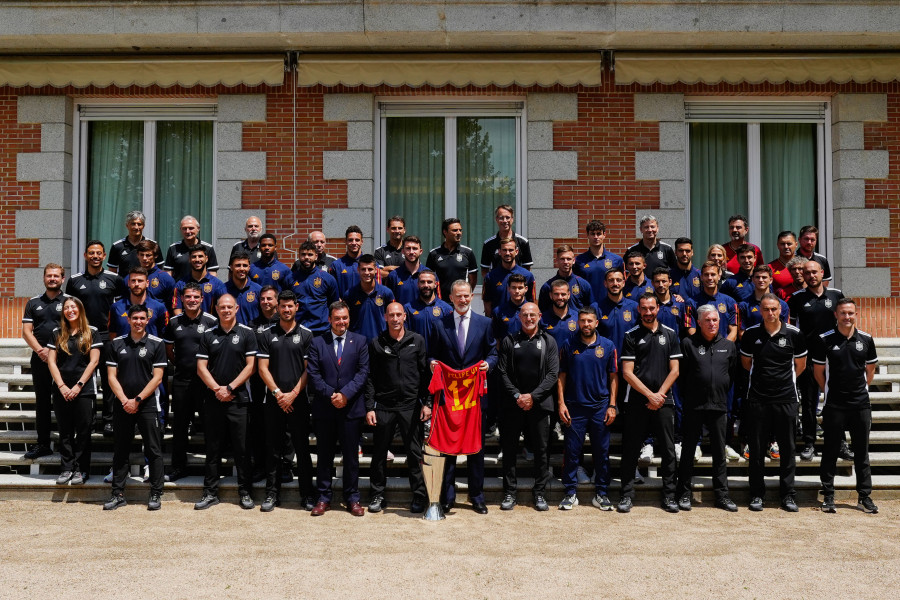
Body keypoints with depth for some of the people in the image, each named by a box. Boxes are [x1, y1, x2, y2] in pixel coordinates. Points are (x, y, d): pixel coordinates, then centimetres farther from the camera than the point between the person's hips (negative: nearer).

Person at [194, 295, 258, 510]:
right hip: (213, 399, 2)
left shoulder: (247, 333, 2)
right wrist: (217, 389, -8)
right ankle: (210, 492, 16)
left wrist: (229, 388, -10)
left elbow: (250, 365, -2)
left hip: (238, 398, -2)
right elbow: (201, 367, 5)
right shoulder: (208, 335, 9)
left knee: (242, 448, 2)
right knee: (213, 448, 8)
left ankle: (245, 492, 11)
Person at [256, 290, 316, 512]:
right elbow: (263, 368, 3)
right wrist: (277, 393, -8)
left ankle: (306, 494, 10)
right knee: (273, 449, 7)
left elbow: (308, 369, 0)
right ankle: (272, 494, 16)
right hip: (273, 400, 1)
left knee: (302, 448, 2)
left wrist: (293, 393, -9)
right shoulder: (266, 335, 7)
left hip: (298, 400, -1)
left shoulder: (306, 335, 4)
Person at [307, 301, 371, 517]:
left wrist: (345, 394, -13)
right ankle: (323, 498, 18)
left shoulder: (360, 341, 5)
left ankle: (352, 498, 16)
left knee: (351, 455, 6)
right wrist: (330, 395, -12)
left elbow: (363, 372, -2)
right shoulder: (317, 343, 6)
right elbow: (313, 375, 0)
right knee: (324, 455, 8)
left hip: (351, 407, 0)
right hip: (324, 408, 1)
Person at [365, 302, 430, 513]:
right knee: (379, 453, 7)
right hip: (384, 406, 1)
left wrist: (426, 402, -1)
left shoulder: (417, 341, 5)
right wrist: (369, 407, -2)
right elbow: (370, 378, 4)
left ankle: (419, 496, 15)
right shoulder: (376, 343, 4)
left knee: (415, 453, 4)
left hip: (411, 405, 0)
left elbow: (425, 374, 5)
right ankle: (377, 496, 19)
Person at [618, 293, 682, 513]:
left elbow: (674, 370, 6)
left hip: (664, 400, 2)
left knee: (668, 450, 4)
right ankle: (627, 495, 11)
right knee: (631, 450, 2)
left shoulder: (670, 335, 9)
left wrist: (660, 394, -6)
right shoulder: (631, 336, 3)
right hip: (636, 401, -1)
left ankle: (669, 495, 15)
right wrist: (650, 395, -9)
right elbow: (627, 373, -2)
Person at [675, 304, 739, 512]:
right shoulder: (688, 343, -1)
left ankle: (722, 495, 18)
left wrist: (722, 392, 11)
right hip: (693, 406, -2)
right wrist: (688, 396, 2)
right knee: (688, 450, 5)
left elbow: (733, 373, 16)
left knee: (720, 453, 9)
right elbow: (681, 373, 0)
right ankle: (684, 493, 14)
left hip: (719, 405, 3)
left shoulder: (729, 345, 8)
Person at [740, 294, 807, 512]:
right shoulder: (750, 334, 1)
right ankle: (757, 494, 15)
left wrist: (784, 379, 13)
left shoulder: (794, 334, -1)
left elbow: (800, 365, 13)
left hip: (786, 398, 0)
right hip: (758, 398, 0)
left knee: (787, 448, 6)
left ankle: (788, 494, 16)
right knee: (757, 449, 5)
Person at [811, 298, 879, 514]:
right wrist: (831, 391, 6)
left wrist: (860, 390, 11)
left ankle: (865, 496, 19)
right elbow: (818, 371, 4)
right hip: (834, 405, -2)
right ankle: (828, 496, 13)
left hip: (861, 404, 2)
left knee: (862, 451, 9)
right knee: (830, 451, 4)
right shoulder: (825, 340, -4)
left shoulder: (866, 339, 3)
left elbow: (870, 370, 14)